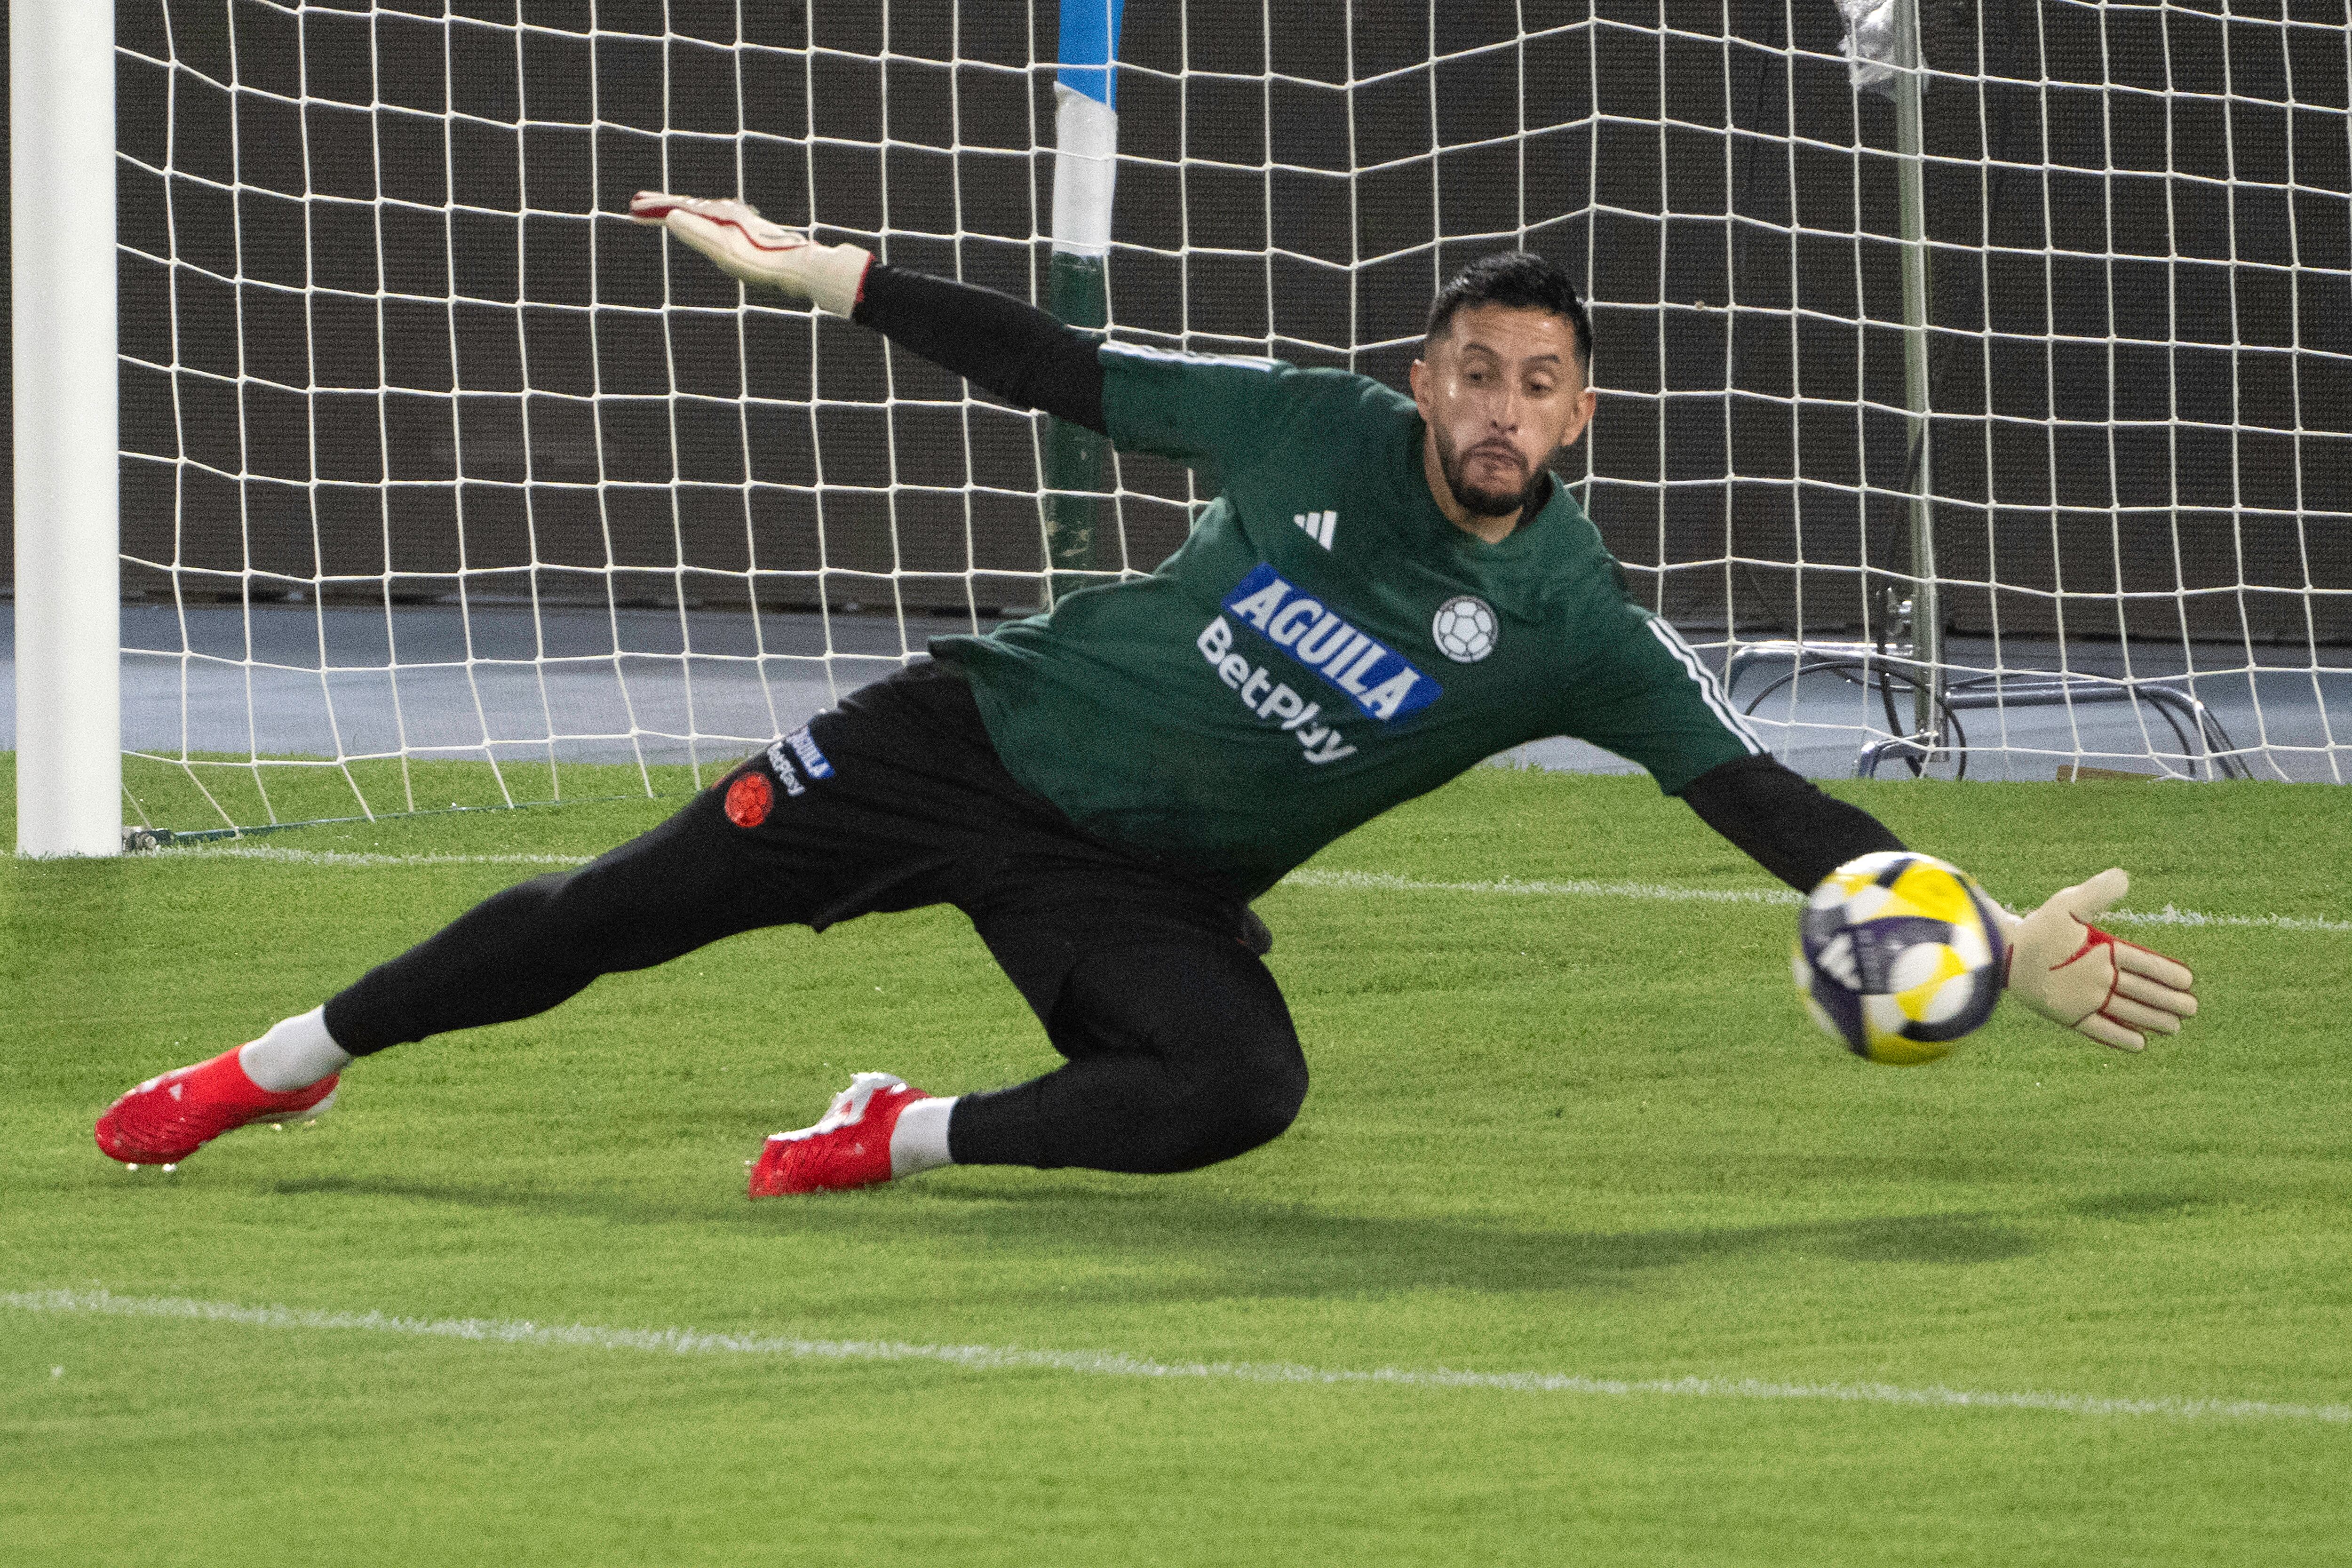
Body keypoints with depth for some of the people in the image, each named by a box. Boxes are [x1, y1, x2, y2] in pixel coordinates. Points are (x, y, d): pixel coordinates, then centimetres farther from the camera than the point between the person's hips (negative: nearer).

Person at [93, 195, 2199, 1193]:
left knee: (1239, 1088, -32)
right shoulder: (1317, 434, -10)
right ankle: (283, 1066, 13)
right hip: (981, 738, 0)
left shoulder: (1574, 629, -13)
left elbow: (1762, 796, -19)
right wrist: (821, 273, -3)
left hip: (1141, 887, 0)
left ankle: (904, 1138, -12)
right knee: (616, 912, -4)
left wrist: (2002, 944, -29)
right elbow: (1067, 373, -1)